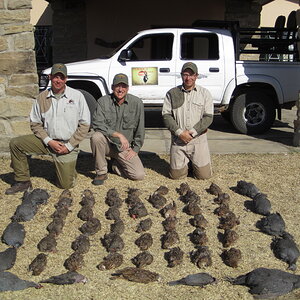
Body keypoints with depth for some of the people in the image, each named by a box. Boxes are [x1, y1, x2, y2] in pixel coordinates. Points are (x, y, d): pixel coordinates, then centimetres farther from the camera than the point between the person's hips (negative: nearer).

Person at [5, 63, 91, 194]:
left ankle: (68, 167, 33)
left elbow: (84, 124, -6)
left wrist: (69, 146, -12)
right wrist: (49, 141, -11)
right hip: (47, 140, 3)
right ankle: (23, 181, -1)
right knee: (15, 143, -15)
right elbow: (35, 123, 5)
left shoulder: (77, 96, -7)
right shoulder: (42, 98, 0)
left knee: (66, 185, -4)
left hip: (67, 144, -2)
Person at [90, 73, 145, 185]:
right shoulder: (103, 101, -8)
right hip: (108, 143, -1)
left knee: (139, 175, -15)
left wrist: (135, 149, -1)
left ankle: (115, 164, 17)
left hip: (125, 147, 1)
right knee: (96, 137, -35)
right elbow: (97, 124, -20)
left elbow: (140, 130, 1)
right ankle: (101, 172, -13)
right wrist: (118, 134, -27)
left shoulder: (137, 103, -5)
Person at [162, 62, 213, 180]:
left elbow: (208, 117, -2)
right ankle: (186, 162, 32)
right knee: (176, 175, 2)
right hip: (178, 140, 0)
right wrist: (179, 132, -13)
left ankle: (194, 162, 30)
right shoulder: (172, 93, 5)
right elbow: (166, 115, -1)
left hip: (198, 140, 0)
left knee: (204, 175, -1)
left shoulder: (204, 93, 4)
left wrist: (192, 132, -13)